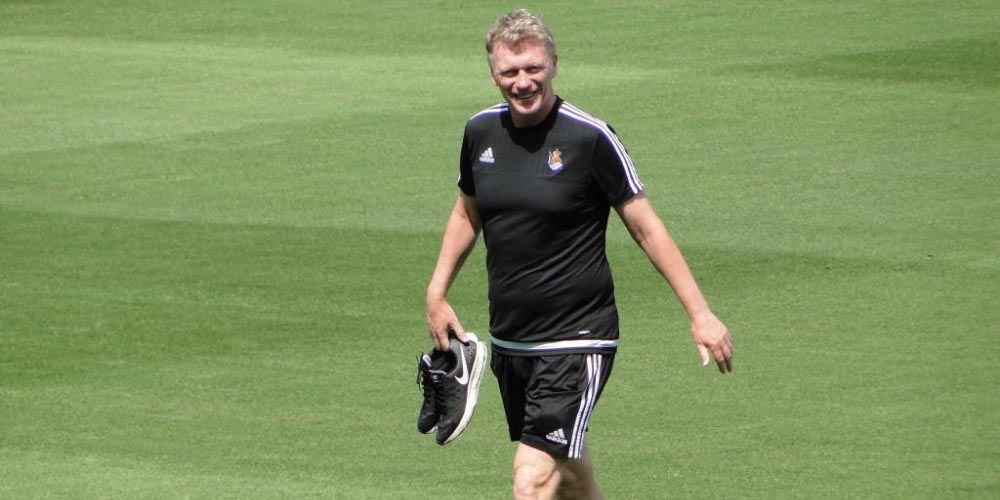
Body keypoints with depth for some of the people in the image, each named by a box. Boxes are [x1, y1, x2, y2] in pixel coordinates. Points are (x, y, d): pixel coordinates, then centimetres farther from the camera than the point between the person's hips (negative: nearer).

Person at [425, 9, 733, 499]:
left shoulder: (590, 138, -13)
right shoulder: (481, 132, 3)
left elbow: (646, 227, -7)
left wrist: (700, 313, -9)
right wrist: (436, 293, 17)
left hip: (576, 342, -6)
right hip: (508, 342, 6)